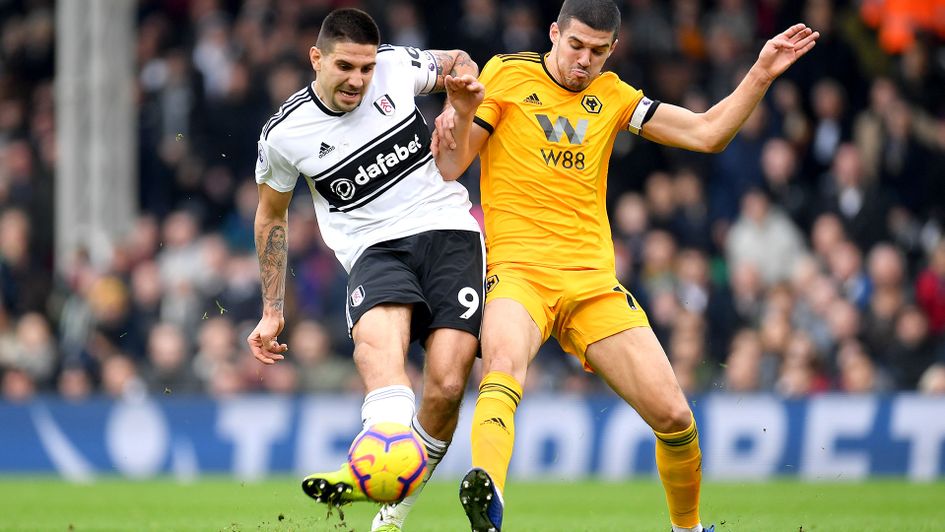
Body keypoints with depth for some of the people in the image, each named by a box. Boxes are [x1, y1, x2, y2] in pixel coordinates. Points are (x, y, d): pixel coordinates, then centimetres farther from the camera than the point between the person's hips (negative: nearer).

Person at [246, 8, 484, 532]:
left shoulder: (396, 67, 1)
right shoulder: (284, 135, 0)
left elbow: (459, 63, 23)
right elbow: (270, 217, 17)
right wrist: (272, 311, 18)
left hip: (449, 232, 2)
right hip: (376, 249, -2)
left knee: (445, 388, -18)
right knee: (376, 336, -37)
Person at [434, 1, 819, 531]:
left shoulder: (611, 96, 17)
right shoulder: (506, 75, 5)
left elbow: (707, 133, 14)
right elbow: (449, 169, 3)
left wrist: (762, 73, 5)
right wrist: (461, 114, -16)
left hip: (594, 282, 4)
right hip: (518, 269, -4)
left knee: (673, 415, -4)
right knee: (504, 363, -37)